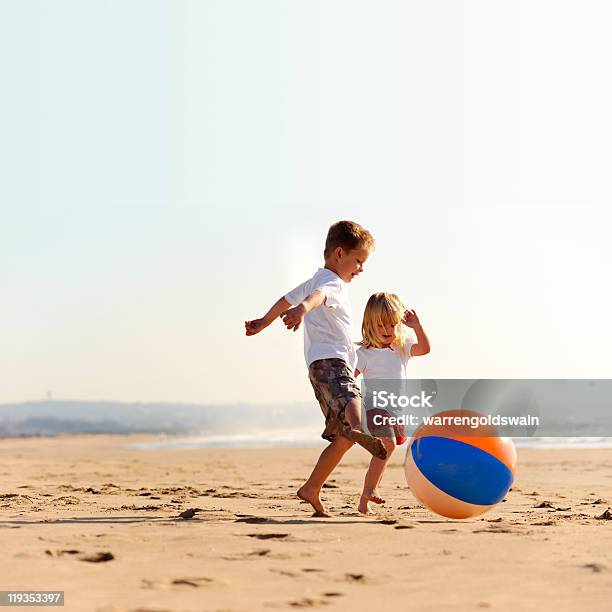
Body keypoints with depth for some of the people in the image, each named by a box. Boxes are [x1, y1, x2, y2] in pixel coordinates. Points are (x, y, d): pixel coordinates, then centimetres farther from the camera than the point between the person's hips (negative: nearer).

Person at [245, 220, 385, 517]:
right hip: (330, 361, -10)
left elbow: (288, 299, 42)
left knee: (343, 438, 7)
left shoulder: (314, 280, 28)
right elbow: (317, 296, -28)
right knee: (351, 402, -41)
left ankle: (311, 489, 10)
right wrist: (303, 308, -50)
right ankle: (358, 431, -72)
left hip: (325, 365, 10)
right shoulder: (333, 282, -3)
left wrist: (263, 322, 57)